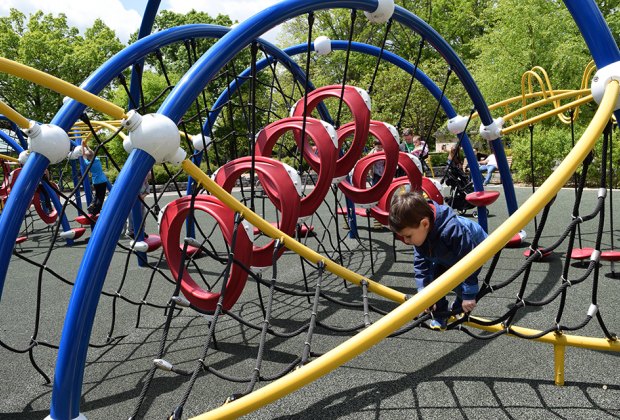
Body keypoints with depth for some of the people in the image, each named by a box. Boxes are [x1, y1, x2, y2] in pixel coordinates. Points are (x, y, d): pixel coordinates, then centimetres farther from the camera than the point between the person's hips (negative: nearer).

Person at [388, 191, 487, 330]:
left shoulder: (453, 230, -48)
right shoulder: (419, 232, -25)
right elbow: (421, 263, -16)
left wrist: (469, 295, -32)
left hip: (473, 250, -6)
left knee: (458, 285, -18)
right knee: (435, 275, -9)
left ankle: (459, 310, 11)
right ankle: (440, 314, 8)